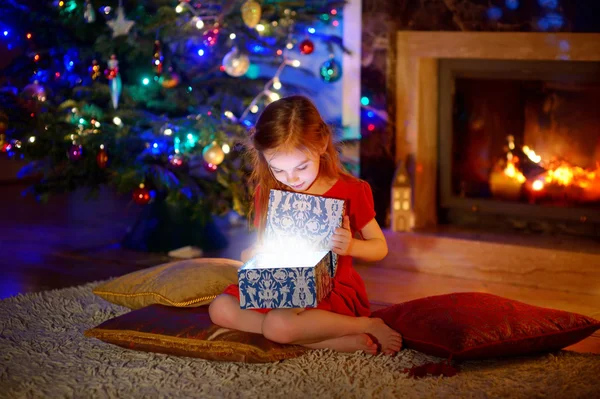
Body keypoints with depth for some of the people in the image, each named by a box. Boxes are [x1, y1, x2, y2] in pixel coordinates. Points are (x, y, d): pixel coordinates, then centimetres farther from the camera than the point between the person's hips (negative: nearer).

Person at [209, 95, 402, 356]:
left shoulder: (350, 192, -8)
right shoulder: (267, 192, 4)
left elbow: (380, 247, -1)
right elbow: (259, 245, 12)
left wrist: (350, 246, -23)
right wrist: (251, 254, -13)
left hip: (331, 292, -7)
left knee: (278, 325, -35)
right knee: (220, 309, -15)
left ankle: (365, 326, -15)